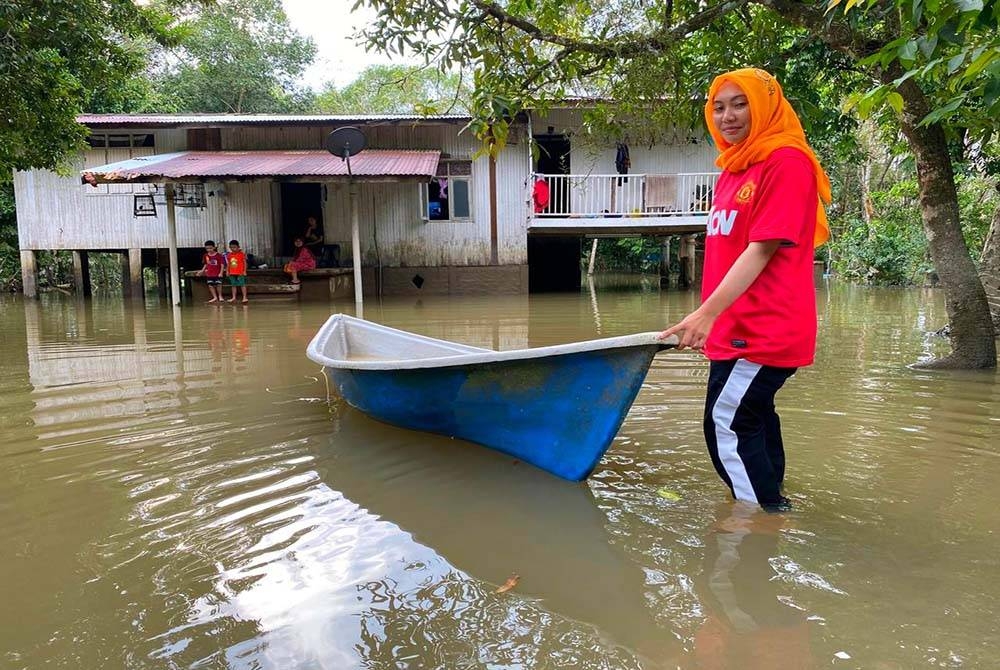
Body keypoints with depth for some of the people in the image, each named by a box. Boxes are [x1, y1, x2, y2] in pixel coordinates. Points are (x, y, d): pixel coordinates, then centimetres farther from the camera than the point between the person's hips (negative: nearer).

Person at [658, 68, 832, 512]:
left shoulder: (787, 162, -12)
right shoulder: (733, 169, 15)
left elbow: (761, 249, -20)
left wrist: (706, 313, -26)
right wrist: (709, 319, 17)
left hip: (764, 328, -9)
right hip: (735, 327, 9)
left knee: (726, 425, -8)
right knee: (753, 417, 19)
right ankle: (771, 501, 36)